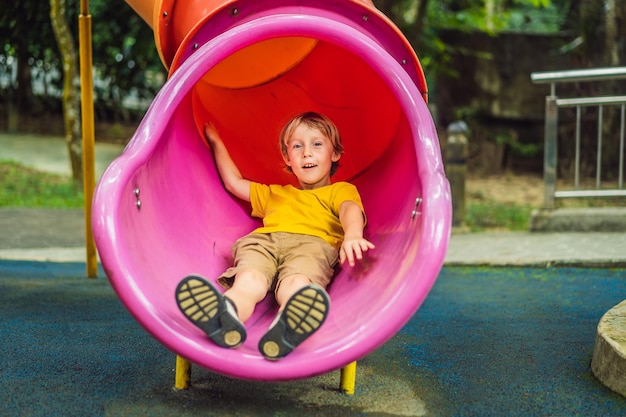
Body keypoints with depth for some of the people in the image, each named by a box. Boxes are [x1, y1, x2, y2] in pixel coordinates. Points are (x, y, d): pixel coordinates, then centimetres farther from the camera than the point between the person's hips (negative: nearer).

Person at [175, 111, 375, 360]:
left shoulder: (341, 190, 29)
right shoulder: (275, 194, 45)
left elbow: (351, 209, 6)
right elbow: (233, 182, 49)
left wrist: (352, 234, -19)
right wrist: (215, 142, 54)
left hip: (312, 244, -3)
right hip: (262, 242, 3)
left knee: (297, 283, -40)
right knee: (249, 280, -34)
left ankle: (286, 330, -72)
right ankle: (224, 318, -67)